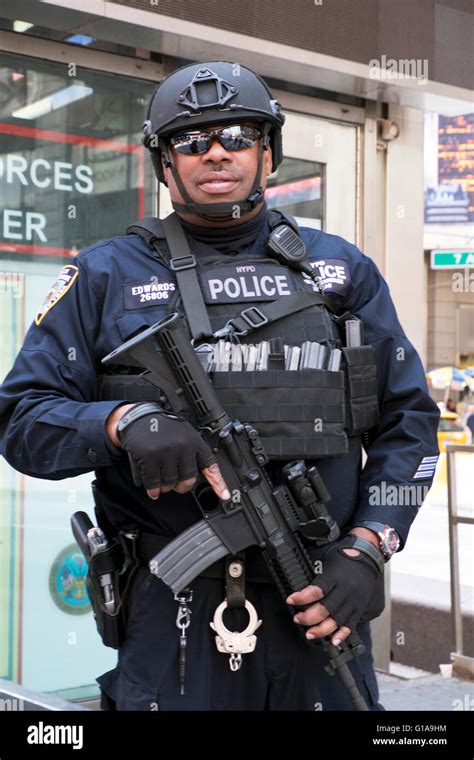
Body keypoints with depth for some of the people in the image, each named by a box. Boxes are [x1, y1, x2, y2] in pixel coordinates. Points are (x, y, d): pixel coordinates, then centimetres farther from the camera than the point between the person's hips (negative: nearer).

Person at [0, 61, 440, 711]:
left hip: (320, 607, 2)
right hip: (174, 615, -2)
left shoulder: (340, 269, 9)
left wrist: (366, 551, -6)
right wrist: (124, 421, -20)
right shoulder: (107, 276, 4)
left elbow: (407, 418, 7)